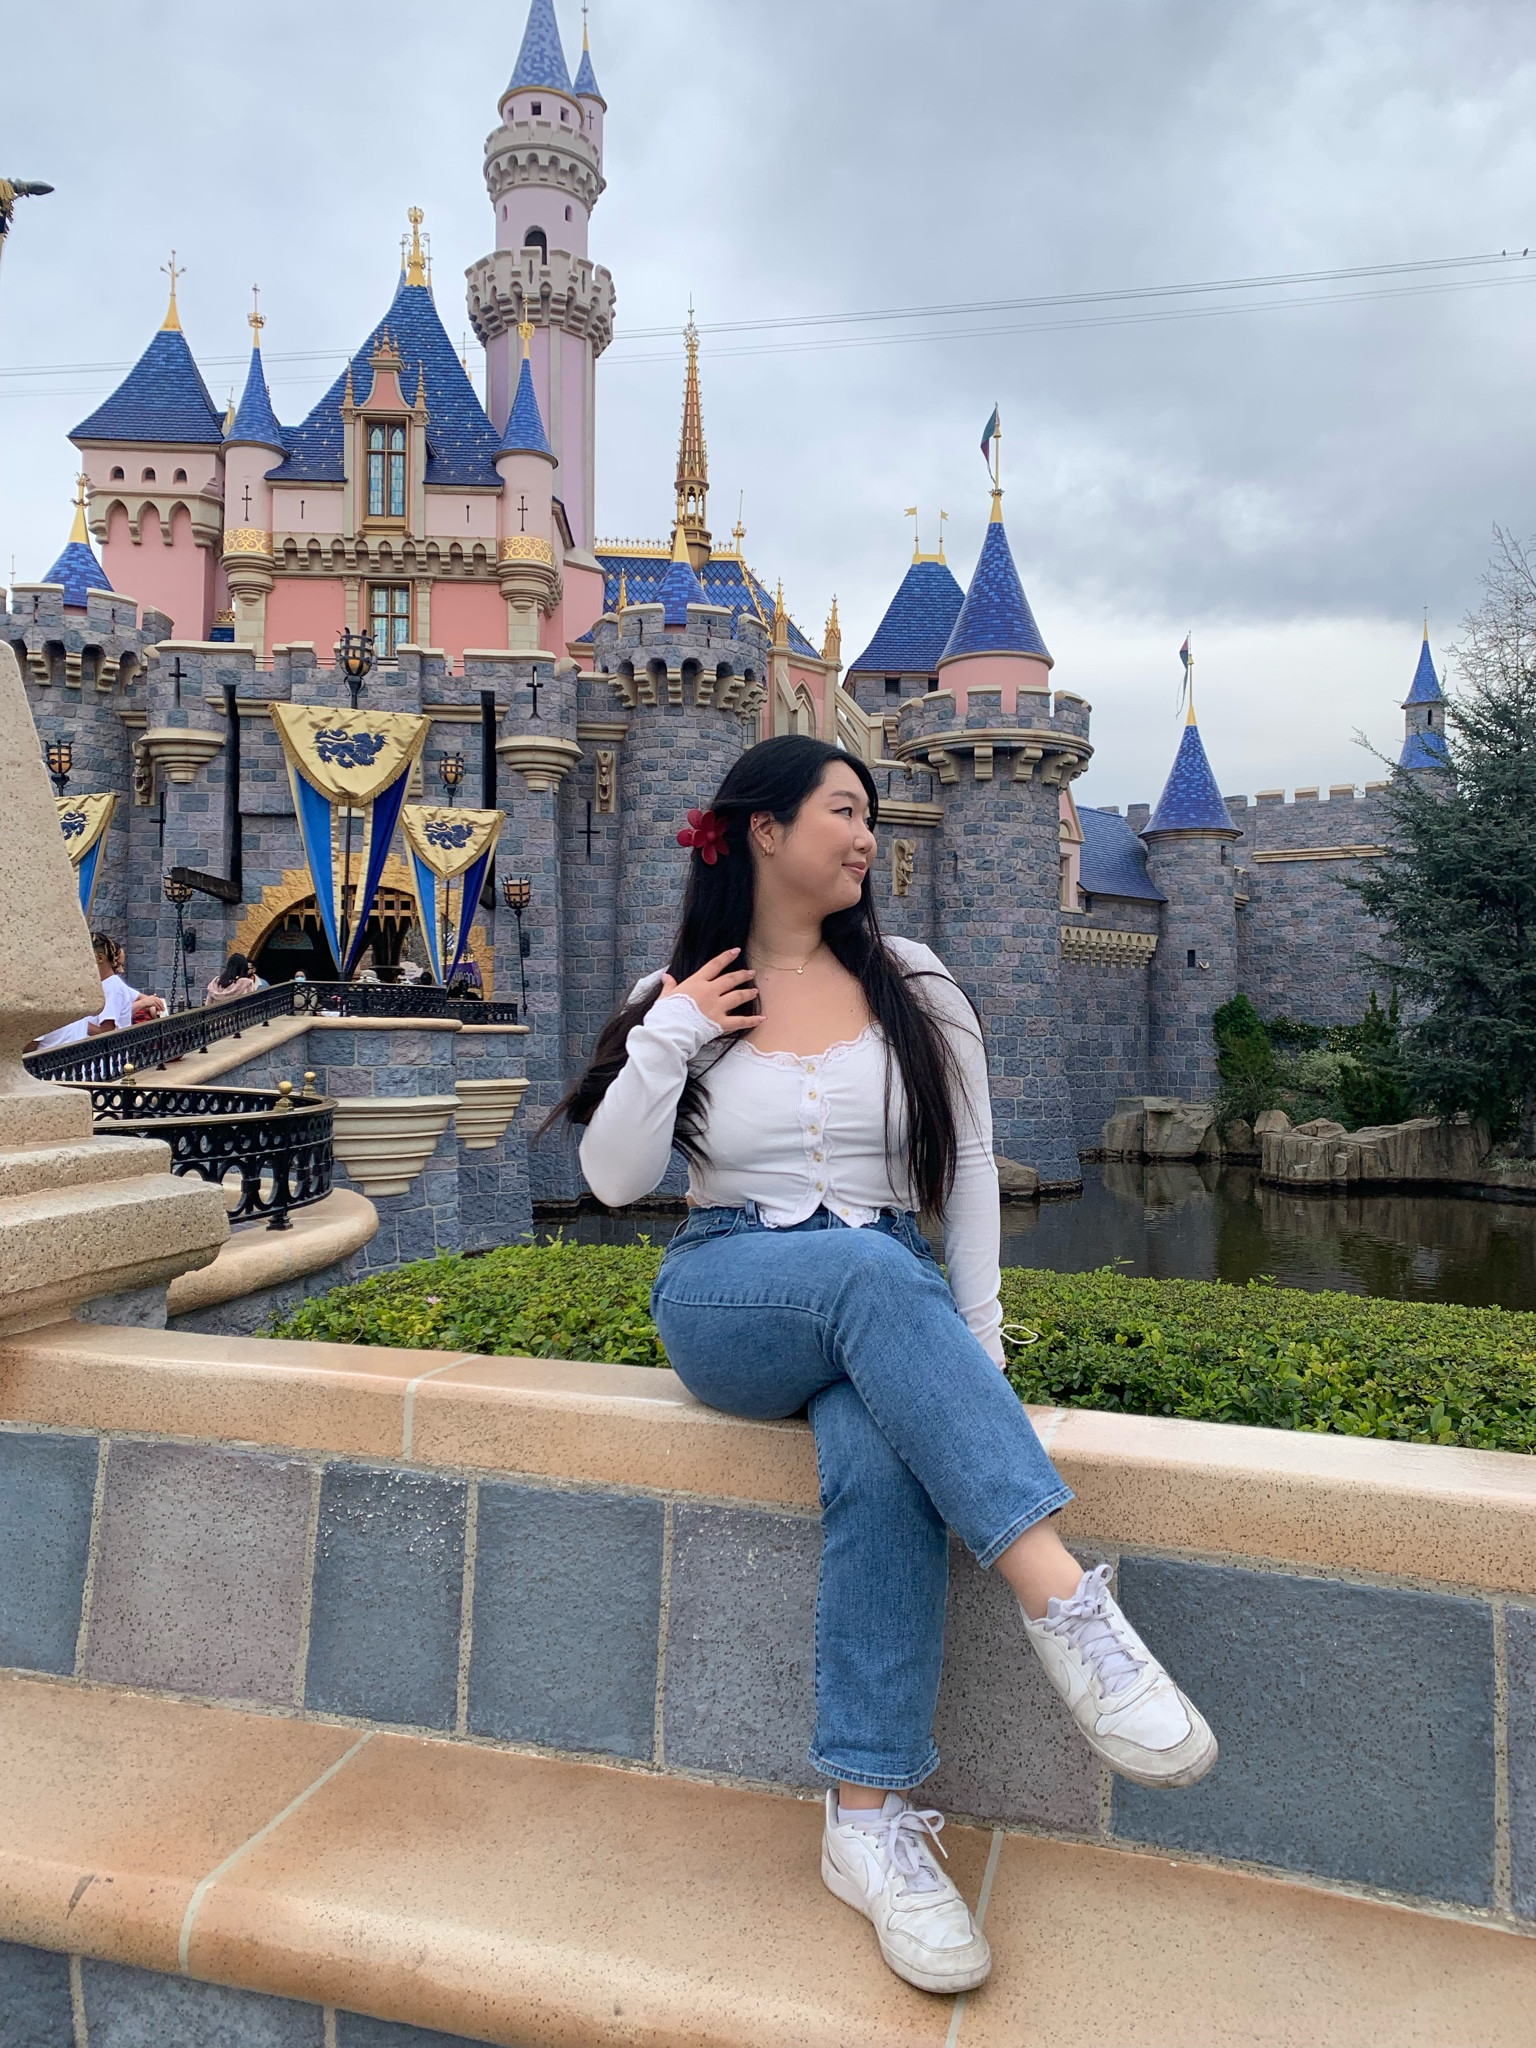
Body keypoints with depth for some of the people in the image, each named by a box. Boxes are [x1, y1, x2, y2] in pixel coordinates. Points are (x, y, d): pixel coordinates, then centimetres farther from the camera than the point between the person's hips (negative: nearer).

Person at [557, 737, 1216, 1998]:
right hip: (726, 1302, -1)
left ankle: (871, 1821, -25)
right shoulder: (681, 996, 6)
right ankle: (1064, 1603, -39)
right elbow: (614, 1180, 2)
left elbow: (969, 1171, 7)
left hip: (889, 1305, 2)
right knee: (870, 1267, -36)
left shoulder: (917, 987, 8)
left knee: (881, 1457, -34)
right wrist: (666, 1040, -9)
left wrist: (975, 1343, -2)